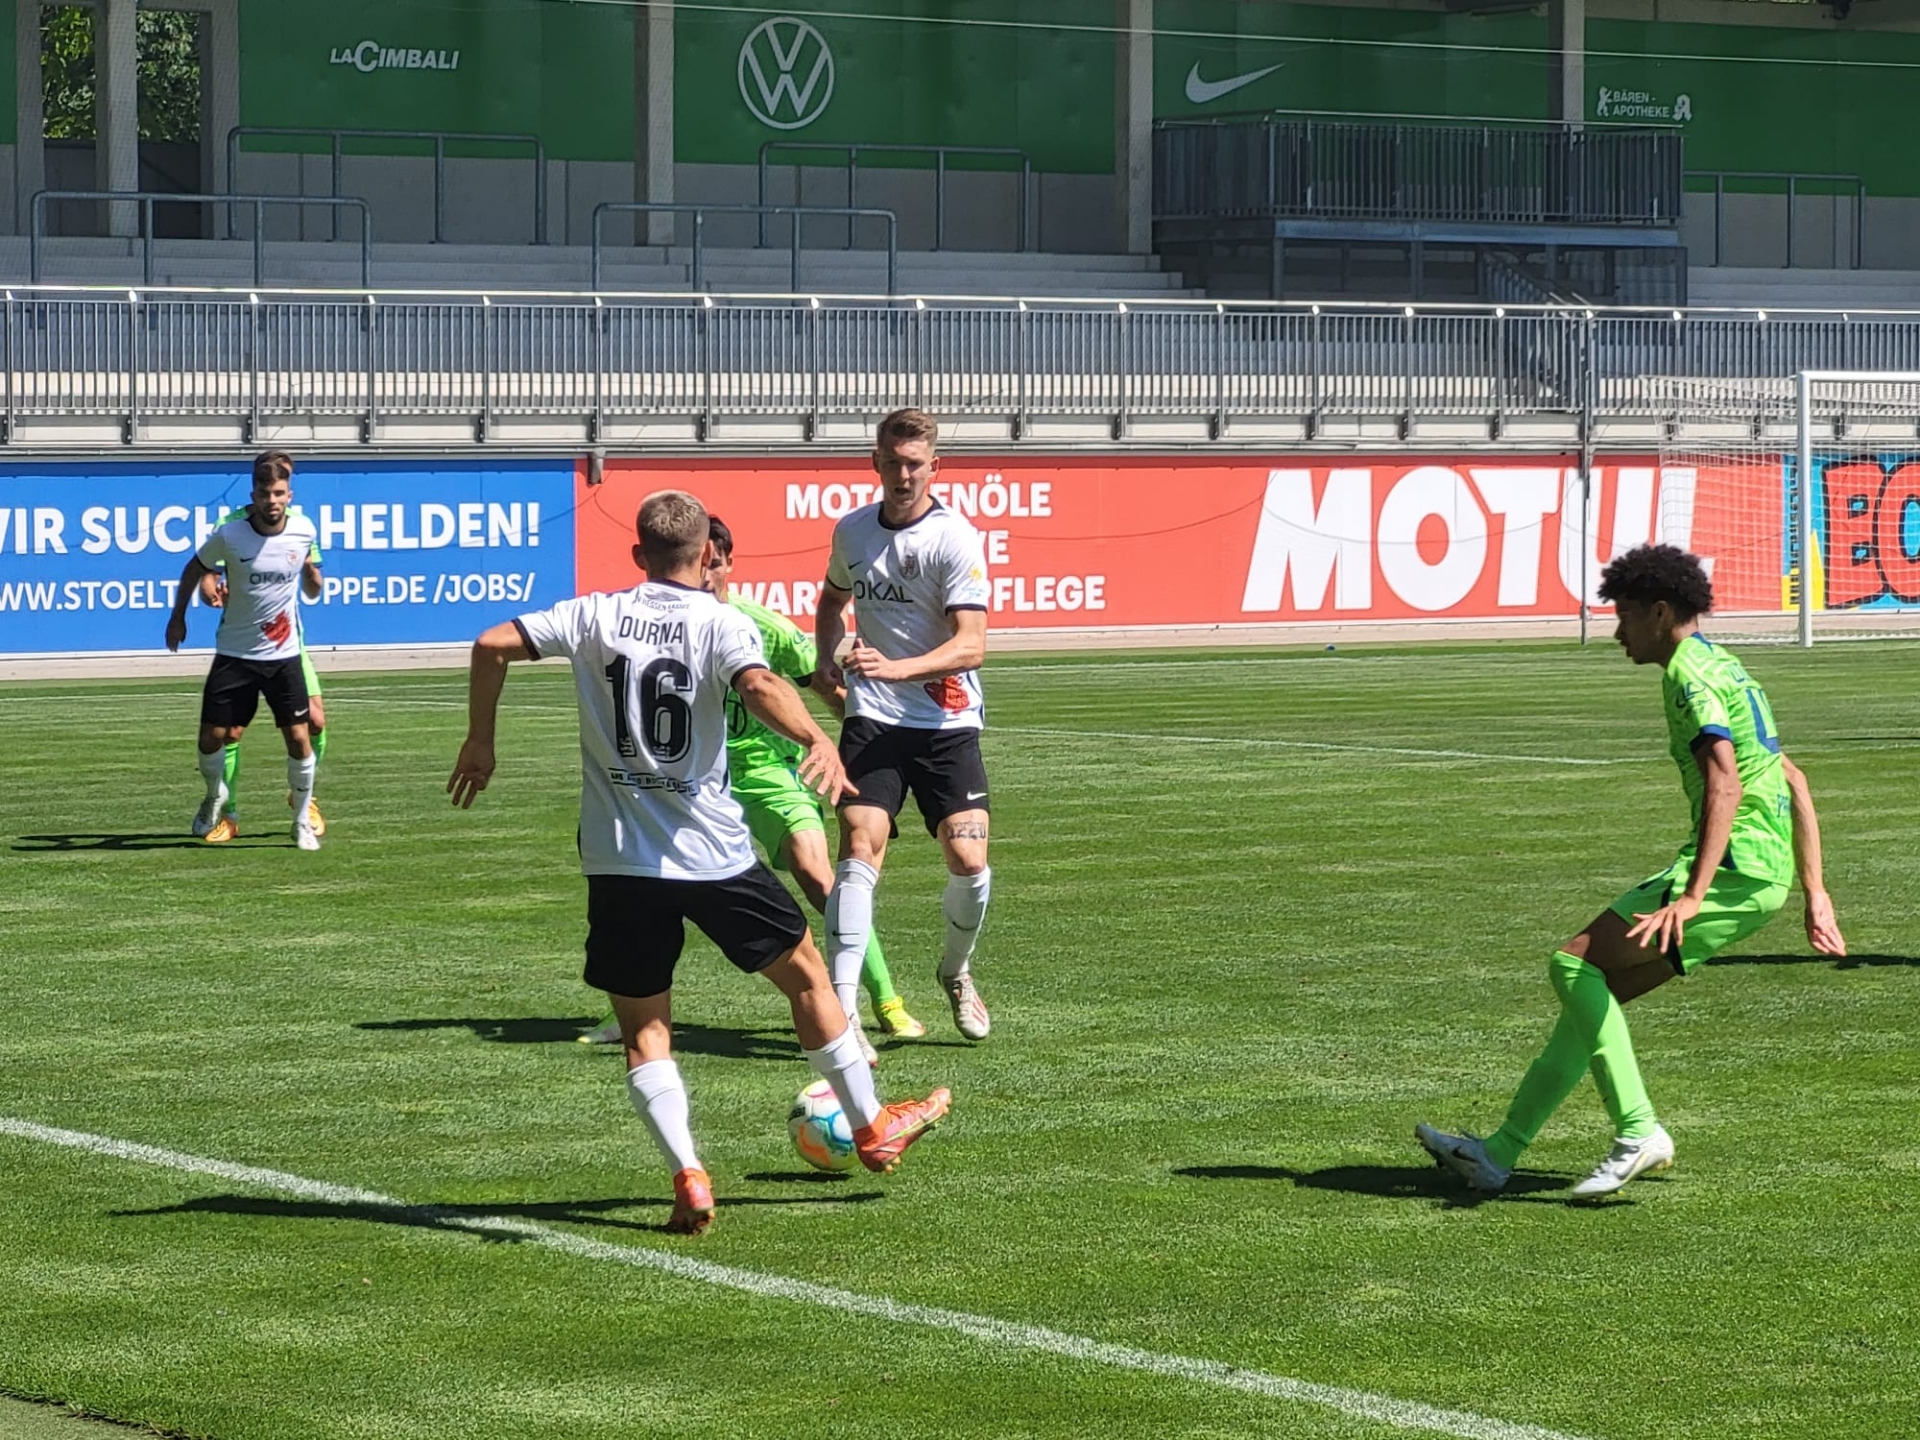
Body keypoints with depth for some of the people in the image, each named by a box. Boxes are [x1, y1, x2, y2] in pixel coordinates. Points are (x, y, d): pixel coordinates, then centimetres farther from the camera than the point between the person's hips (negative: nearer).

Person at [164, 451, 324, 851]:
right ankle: (215, 797, 31)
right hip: (234, 653, -1)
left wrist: (311, 572, -11)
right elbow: (196, 568, 7)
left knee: (299, 738, -6)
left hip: (284, 654, 1)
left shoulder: (304, 531, -6)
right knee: (212, 738, -1)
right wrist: (178, 616, 10)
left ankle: (303, 821, 13)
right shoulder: (229, 536, -13)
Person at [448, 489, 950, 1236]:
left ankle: (688, 1175, -6)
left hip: (619, 864, 2)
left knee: (643, 1028, 11)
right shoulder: (722, 623, -5)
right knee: (806, 974, 18)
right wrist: (816, 740, -33)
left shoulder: (595, 615, 3)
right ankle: (871, 1128, 29)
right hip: (714, 857, -2)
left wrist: (480, 741, 11)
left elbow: (492, 646, 0)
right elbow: (759, 685, -27)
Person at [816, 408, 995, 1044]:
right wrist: (827, 658, 11)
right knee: (860, 847, -16)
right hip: (872, 717, 2)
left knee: (968, 860, -11)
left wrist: (897, 669, -32)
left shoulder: (955, 538, -9)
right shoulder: (852, 530, 8)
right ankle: (842, 1009, -18)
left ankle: (956, 971, 21)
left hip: (948, 721, -2)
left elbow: (971, 645, -18)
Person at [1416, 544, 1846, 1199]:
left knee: (1574, 963, -12)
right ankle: (1502, 1150, 14)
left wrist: (1690, 897, -32)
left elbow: (1726, 786, -25)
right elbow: (1793, 782, 26)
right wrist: (1814, 893, 26)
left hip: (1733, 867, -10)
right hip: (1766, 872, 10)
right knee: (1594, 988, 12)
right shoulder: (1724, 667, 23)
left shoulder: (1688, 673, -10)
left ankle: (1636, 1131, -17)